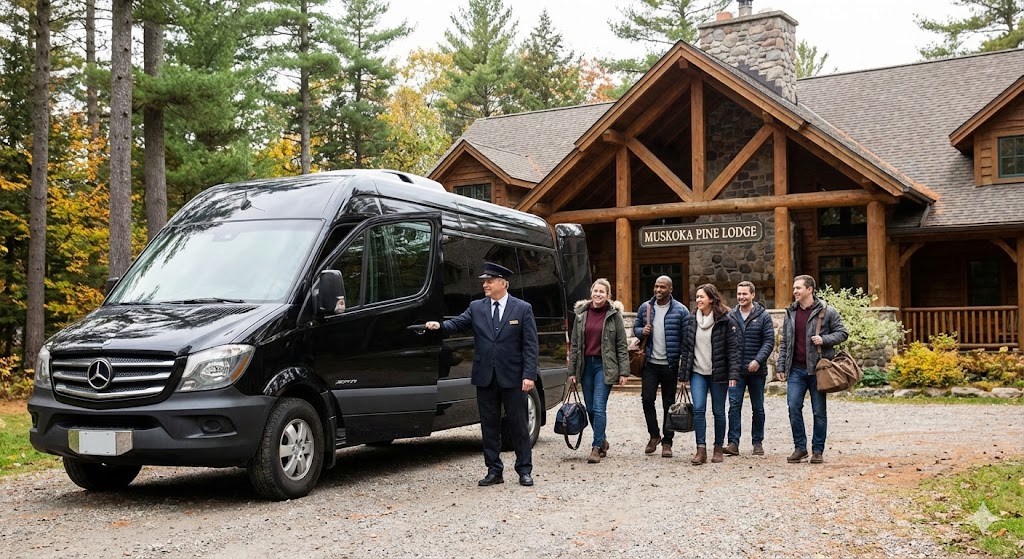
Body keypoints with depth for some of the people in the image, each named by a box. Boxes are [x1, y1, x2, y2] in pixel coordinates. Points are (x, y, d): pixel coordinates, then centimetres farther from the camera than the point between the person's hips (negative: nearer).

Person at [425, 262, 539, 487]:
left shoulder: (523, 309, -1)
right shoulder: (476, 308, 8)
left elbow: (531, 345, -4)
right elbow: (457, 323, 0)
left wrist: (529, 375, -12)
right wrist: (440, 325, -21)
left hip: (512, 378, -3)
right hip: (485, 377, 3)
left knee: (518, 425, 4)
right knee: (489, 426, 8)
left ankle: (525, 470, 13)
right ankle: (494, 471, 16)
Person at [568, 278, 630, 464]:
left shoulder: (614, 315, -1)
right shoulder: (582, 314, 8)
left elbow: (621, 345, -1)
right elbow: (574, 344, 10)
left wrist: (624, 372, -7)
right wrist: (572, 371, 6)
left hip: (605, 366, -4)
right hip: (586, 364, 4)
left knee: (599, 407, -10)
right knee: (590, 408, 8)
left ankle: (597, 447, -6)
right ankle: (602, 441, 27)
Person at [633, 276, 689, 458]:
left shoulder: (680, 310, -4)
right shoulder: (645, 307, 6)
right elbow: (635, 327, 17)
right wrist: (641, 331, -7)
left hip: (670, 365, -2)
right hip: (650, 363, 2)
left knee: (669, 403, 6)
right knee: (647, 398, -6)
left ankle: (667, 442, 15)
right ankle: (654, 435, 14)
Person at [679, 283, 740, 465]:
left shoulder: (725, 321, -6)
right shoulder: (692, 320, 6)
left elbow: (733, 348, -9)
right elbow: (686, 348, 9)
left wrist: (733, 374, -16)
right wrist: (684, 375, 7)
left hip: (718, 374, -3)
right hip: (697, 372, 3)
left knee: (718, 412, 7)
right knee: (698, 409, -9)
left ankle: (718, 448, 21)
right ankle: (701, 450, -5)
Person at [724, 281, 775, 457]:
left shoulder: (763, 316, 0)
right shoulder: (731, 316, 6)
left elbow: (769, 341, -5)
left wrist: (758, 360, -18)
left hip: (757, 370, -1)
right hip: (736, 370, 1)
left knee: (758, 408, 9)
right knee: (734, 406, -7)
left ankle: (758, 442, 18)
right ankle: (733, 442, -7)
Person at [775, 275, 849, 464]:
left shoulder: (827, 312, -2)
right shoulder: (790, 313, 11)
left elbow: (842, 333, 1)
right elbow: (784, 343, 14)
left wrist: (824, 339, -16)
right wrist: (780, 367, 8)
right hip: (796, 370, 3)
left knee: (819, 411, 4)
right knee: (794, 407, -5)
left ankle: (818, 450, 14)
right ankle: (800, 447, 7)